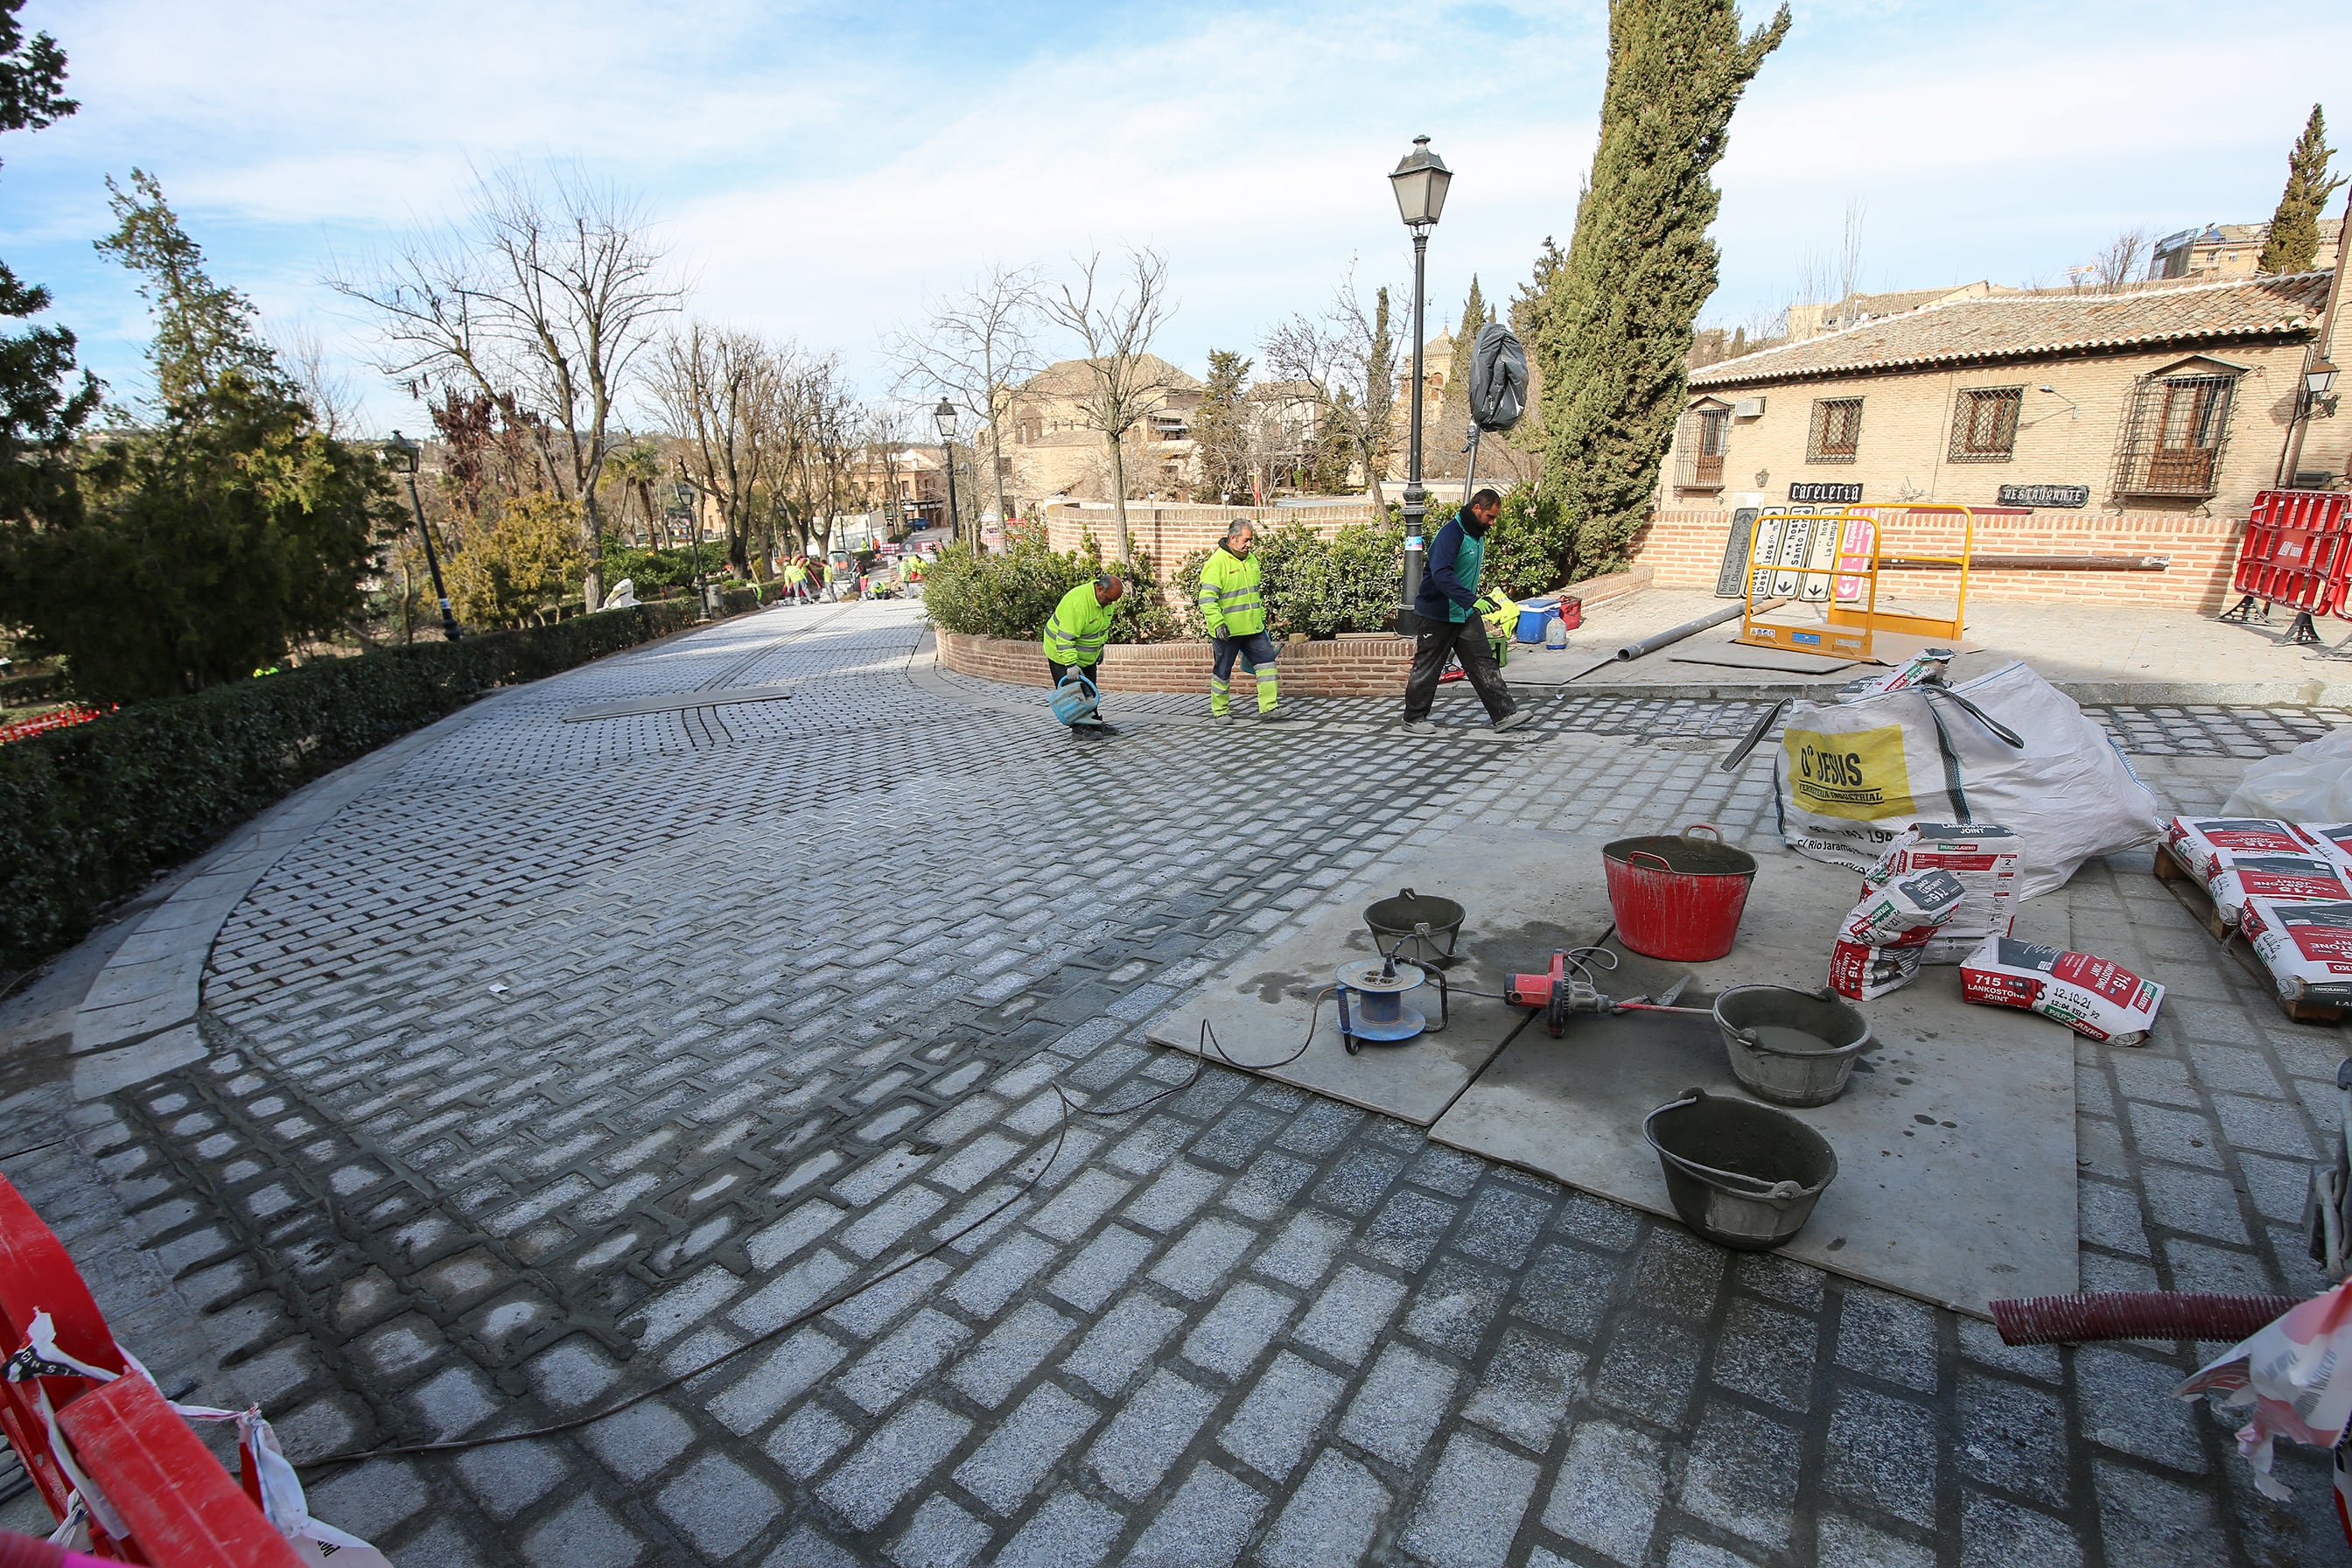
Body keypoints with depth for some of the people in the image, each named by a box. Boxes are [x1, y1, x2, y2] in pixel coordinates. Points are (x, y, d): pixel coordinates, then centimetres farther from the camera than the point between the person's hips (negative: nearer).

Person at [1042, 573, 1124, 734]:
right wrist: (1071, 664, -36)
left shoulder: (1105, 598, -6)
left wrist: (1100, 646, 17)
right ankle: (1079, 727, 0)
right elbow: (1065, 638, -35)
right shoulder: (1077, 602, -34)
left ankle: (1094, 722, 22)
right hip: (1062, 652, -9)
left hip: (1087, 654, 9)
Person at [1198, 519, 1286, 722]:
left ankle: (1268, 707, 5)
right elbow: (1207, 598, -19)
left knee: (1266, 661, 1)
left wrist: (1261, 618, 25)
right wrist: (1218, 623, -27)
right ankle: (1220, 711, 20)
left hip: (1252, 628, 7)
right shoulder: (1217, 562, -13)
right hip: (1228, 631, -7)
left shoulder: (1251, 560, 13)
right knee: (1222, 671, 5)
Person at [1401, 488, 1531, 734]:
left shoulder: (1477, 535, 11)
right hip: (1439, 614, -9)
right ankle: (1414, 719, 15)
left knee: (1484, 663, 5)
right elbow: (1442, 575, -33)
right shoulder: (1450, 534, -20)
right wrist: (1473, 600, -38)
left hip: (1466, 613, 9)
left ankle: (1504, 714, 6)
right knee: (1427, 667, 3)